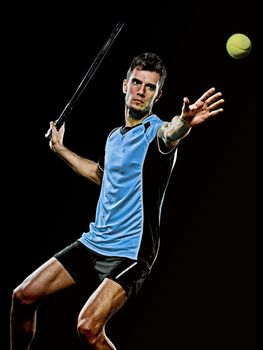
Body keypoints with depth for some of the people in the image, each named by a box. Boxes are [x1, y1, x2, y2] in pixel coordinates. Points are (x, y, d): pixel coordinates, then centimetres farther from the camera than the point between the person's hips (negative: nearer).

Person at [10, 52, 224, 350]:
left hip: (130, 251, -7)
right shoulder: (114, 136, 11)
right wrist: (60, 149, 31)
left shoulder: (156, 130, -12)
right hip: (93, 241, 7)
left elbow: (170, 134, -39)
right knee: (23, 297, 5)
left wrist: (184, 122, -62)